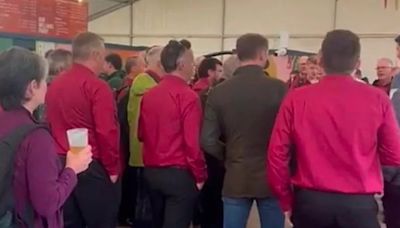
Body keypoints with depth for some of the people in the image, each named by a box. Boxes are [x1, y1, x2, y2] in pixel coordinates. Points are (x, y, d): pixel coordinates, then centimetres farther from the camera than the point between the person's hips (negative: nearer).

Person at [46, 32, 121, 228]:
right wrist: (112, 168, -8)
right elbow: (107, 133, -19)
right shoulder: (97, 86, -15)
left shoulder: (54, 85, 8)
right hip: (92, 167, -7)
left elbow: (51, 126, 13)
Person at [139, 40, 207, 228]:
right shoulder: (188, 95, -16)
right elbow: (193, 142, -18)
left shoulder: (149, 95, 6)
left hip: (151, 171, 7)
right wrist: (199, 175, -7)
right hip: (179, 174, -7)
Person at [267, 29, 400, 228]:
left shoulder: (296, 99, -5)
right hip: (359, 204, 0)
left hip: (310, 201, 1)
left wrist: (286, 199, 8)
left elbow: (277, 154, -4)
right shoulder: (377, 99, -5)